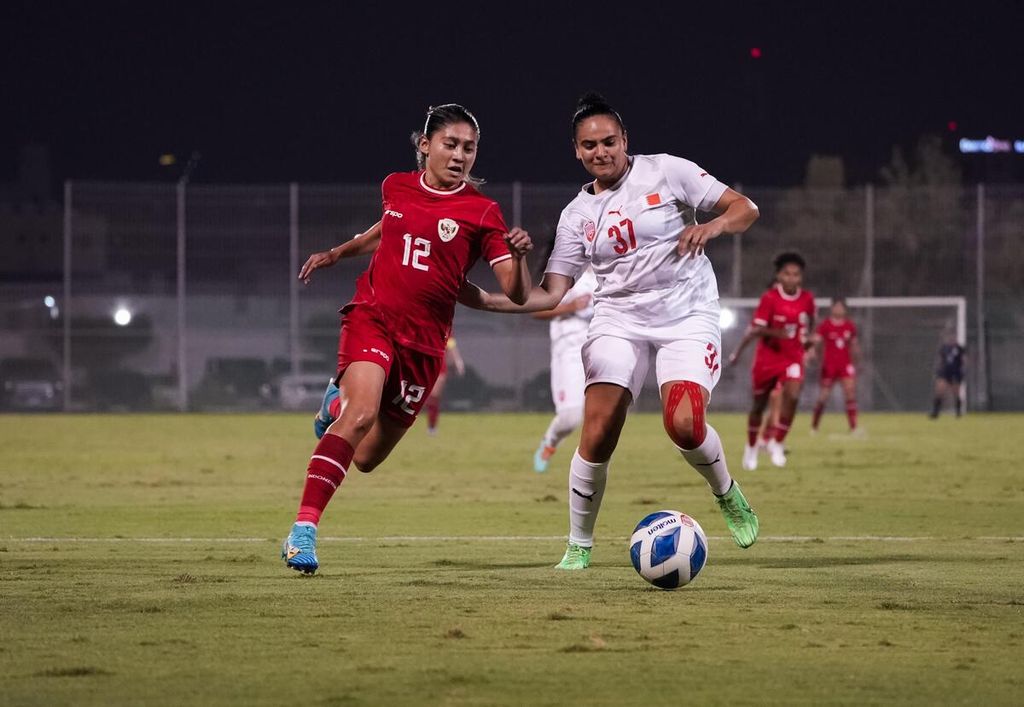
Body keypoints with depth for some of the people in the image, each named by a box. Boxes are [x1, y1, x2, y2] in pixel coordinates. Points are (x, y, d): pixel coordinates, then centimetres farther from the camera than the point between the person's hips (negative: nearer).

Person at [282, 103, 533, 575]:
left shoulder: (481, 213, -3)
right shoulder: (396, 187, 5)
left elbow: (516, 295, -10)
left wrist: (518, 255, -29)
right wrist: (336, 253, 34)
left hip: (423, 341, 1)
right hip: (372, 317, -1)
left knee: (366, 459, 7)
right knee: (362, 414, -30)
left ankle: (339, 401, 43)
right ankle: (303, 530, -30)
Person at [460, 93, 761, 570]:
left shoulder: (666, 172, -2)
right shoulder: (577, 215, 6)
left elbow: (744, 209, 0)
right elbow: (551, 293, 3)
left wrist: (712, 226, -23)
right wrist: (486, 300, -11)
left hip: (688, 316, -2)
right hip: (619, 320, 3)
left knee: (684, 426, -24)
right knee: (597, 434, -15)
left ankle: (728, 496, 9)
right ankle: (578, 545, 2)